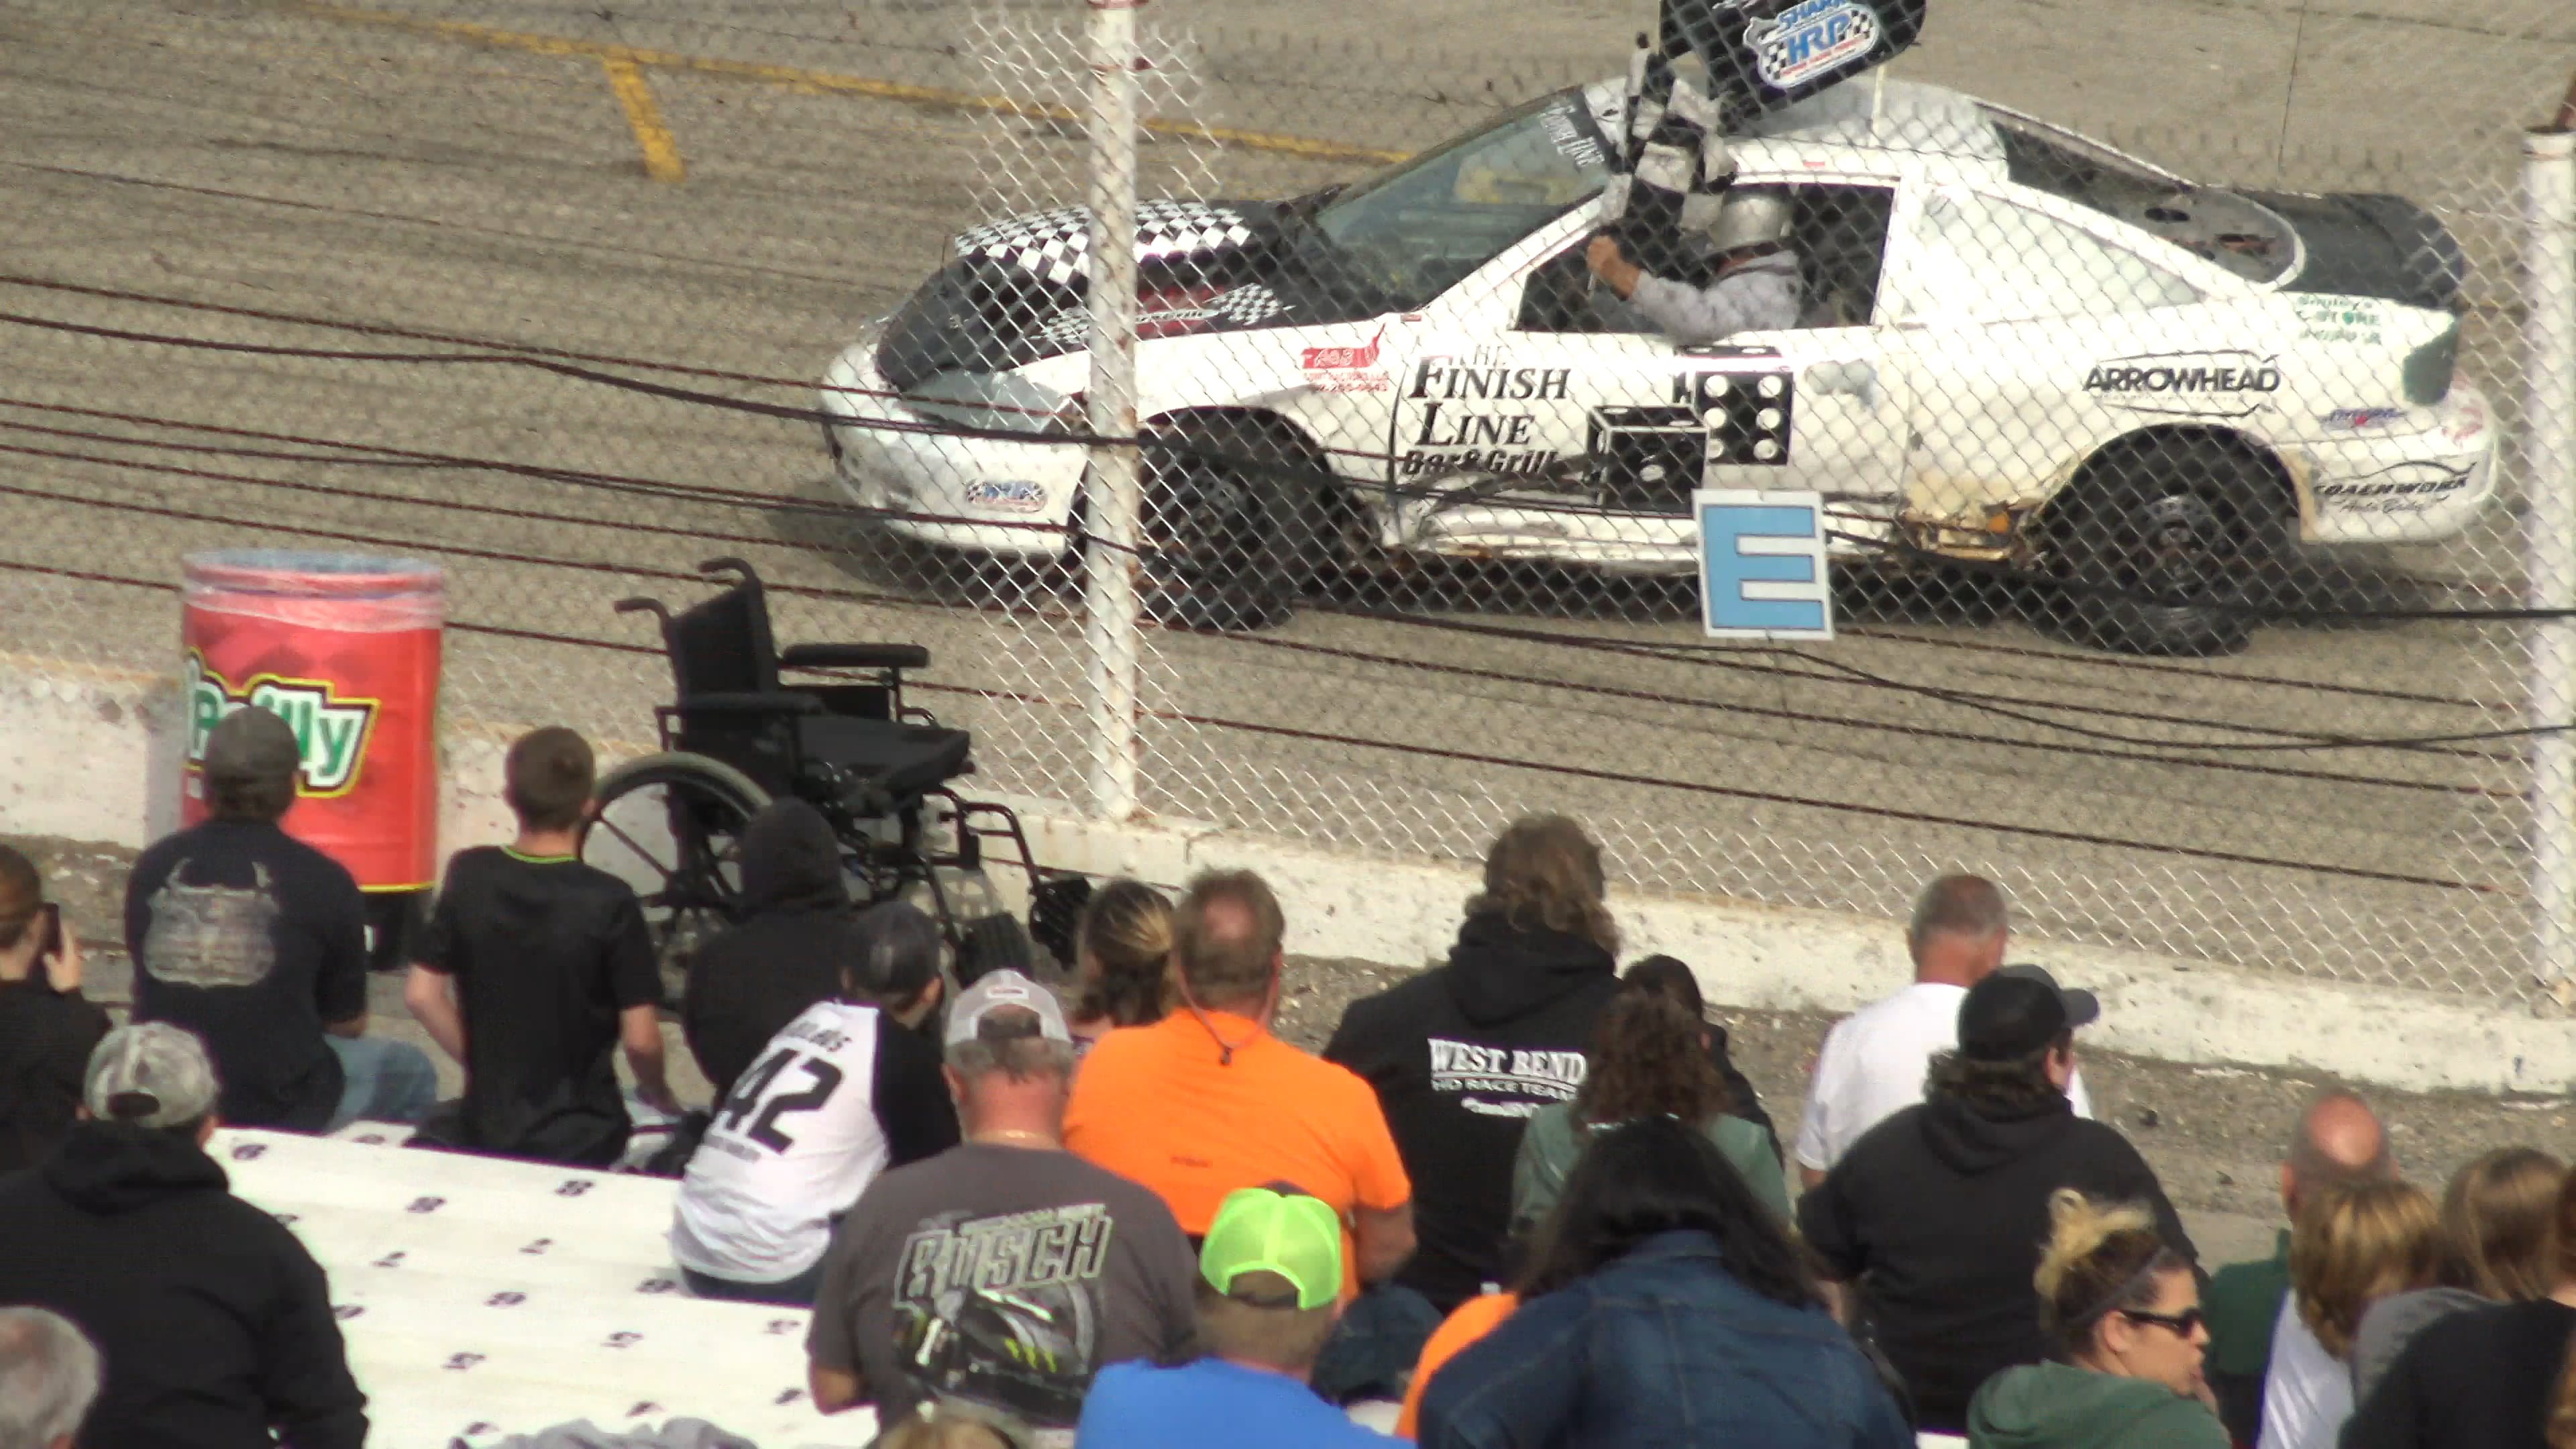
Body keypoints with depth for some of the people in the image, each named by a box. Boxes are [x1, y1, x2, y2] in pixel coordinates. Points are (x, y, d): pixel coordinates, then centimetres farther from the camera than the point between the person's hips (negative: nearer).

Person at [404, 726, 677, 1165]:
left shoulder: (469, 877, -4)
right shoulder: (609, 903, -15)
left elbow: (422, 995, 2)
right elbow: (641, 1040, -12)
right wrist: (659, 1094, 9)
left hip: (486, 1125, 4)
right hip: (580, 1140, -4)